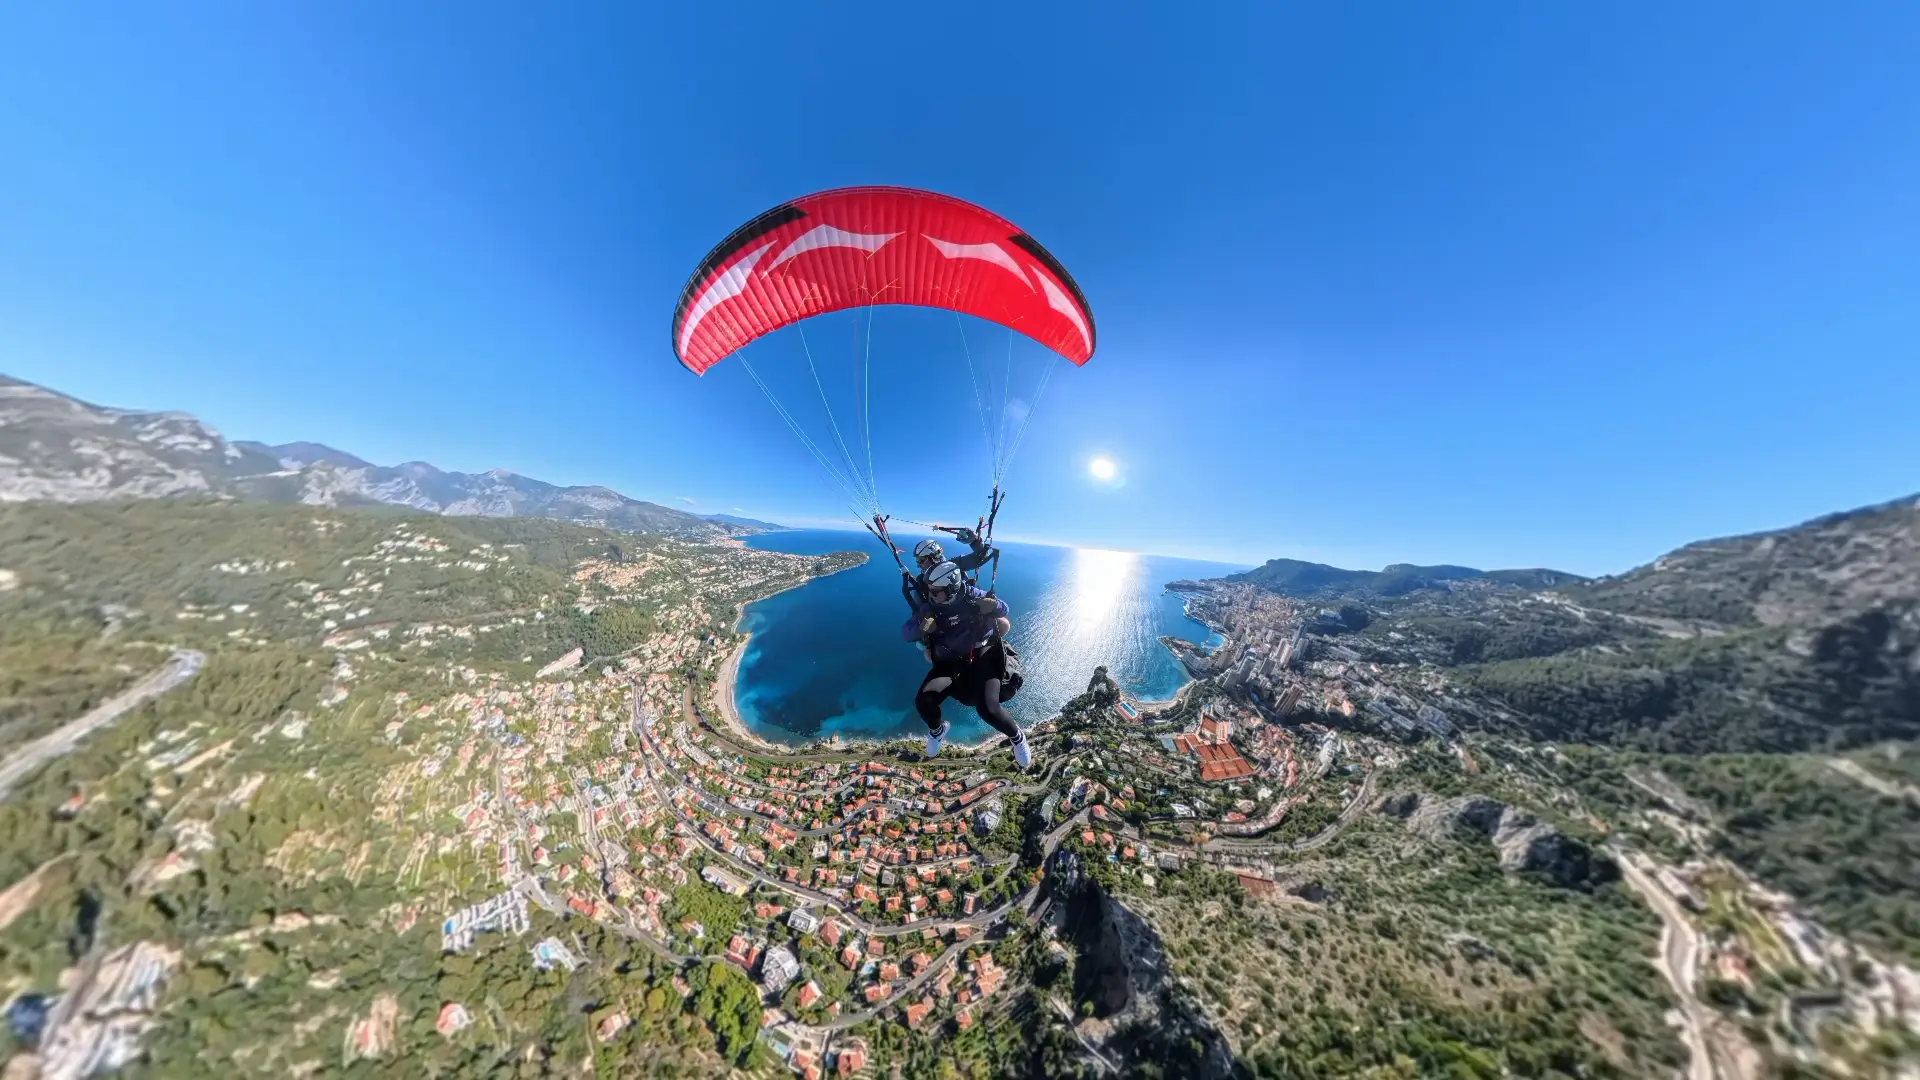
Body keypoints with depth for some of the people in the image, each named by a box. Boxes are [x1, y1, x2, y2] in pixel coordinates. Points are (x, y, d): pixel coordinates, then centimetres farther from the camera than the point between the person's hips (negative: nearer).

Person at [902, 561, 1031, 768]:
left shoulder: (973, 596, -14)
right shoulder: (929, 607, -9)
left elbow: (1006, 612, 0)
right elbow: (905, 632, -4)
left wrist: (993, 607, -24)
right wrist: (922, 628, -26)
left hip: (983, 656, -2)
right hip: (951, 662, 3)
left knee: (988, 708, -24)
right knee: (923, 702, -18)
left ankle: (1017, 737, 13)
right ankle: (937, 729, 22)